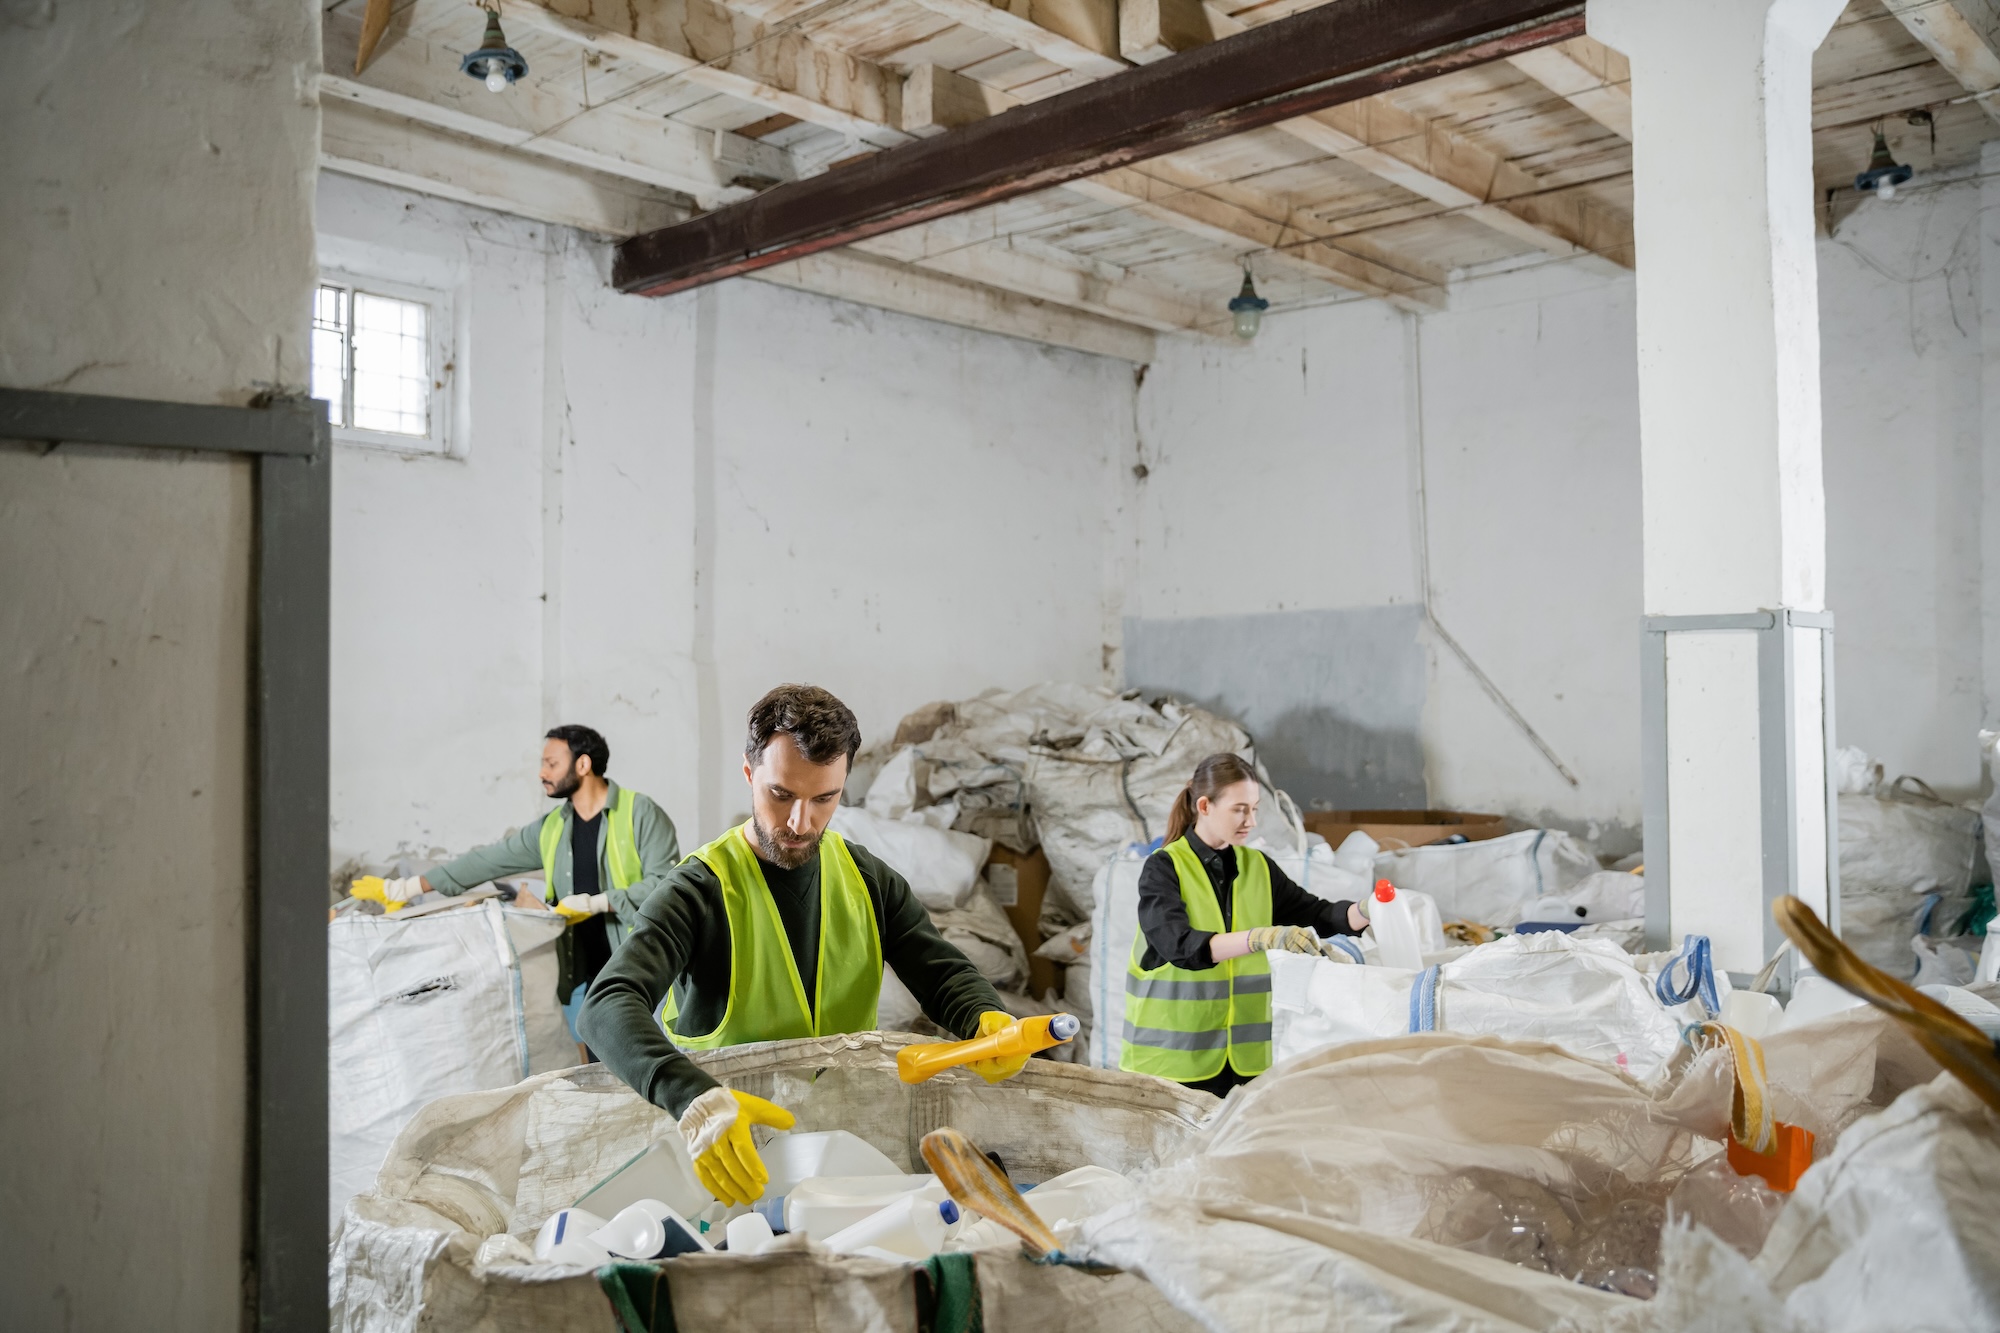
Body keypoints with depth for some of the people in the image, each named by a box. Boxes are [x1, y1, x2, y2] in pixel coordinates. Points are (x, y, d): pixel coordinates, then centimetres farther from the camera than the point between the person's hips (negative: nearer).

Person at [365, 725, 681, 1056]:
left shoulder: (639, 813, -6)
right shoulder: (550, 829, 13)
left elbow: (666, 882, -12)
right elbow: (487, 861, 15)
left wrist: (598, 903, -16)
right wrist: (410, 887, 14)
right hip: (582, 978, 6)